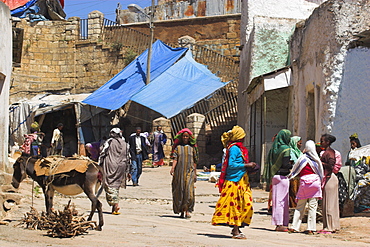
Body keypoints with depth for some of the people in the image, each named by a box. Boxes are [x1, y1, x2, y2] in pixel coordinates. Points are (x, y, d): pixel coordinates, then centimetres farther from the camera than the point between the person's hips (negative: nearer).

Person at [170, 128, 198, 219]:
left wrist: (195, 173, 10)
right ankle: (181, 211, 11)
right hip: (179, 172, 1)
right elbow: (175, 158, -2)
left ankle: (187, 210, -15)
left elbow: (194, 161, 12)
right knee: (179, 191, 2)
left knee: (189, 190, -14)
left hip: (189, 171, -1)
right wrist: (173, 168, -20)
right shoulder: (178, 147, 7)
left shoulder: (192, 147, 10)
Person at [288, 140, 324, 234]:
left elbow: (295, 169, 5)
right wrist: (320, 181, 22)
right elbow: (321, 172, 9)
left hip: (304, 181, -1)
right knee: (312, 207, 2)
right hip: (315, 181, 1)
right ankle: (311, 228, 0)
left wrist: (290, 176, 22)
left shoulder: (303, 158, -1)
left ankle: (294, 226, 3)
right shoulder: (317, 159, 3)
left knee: (300, 206, 6)